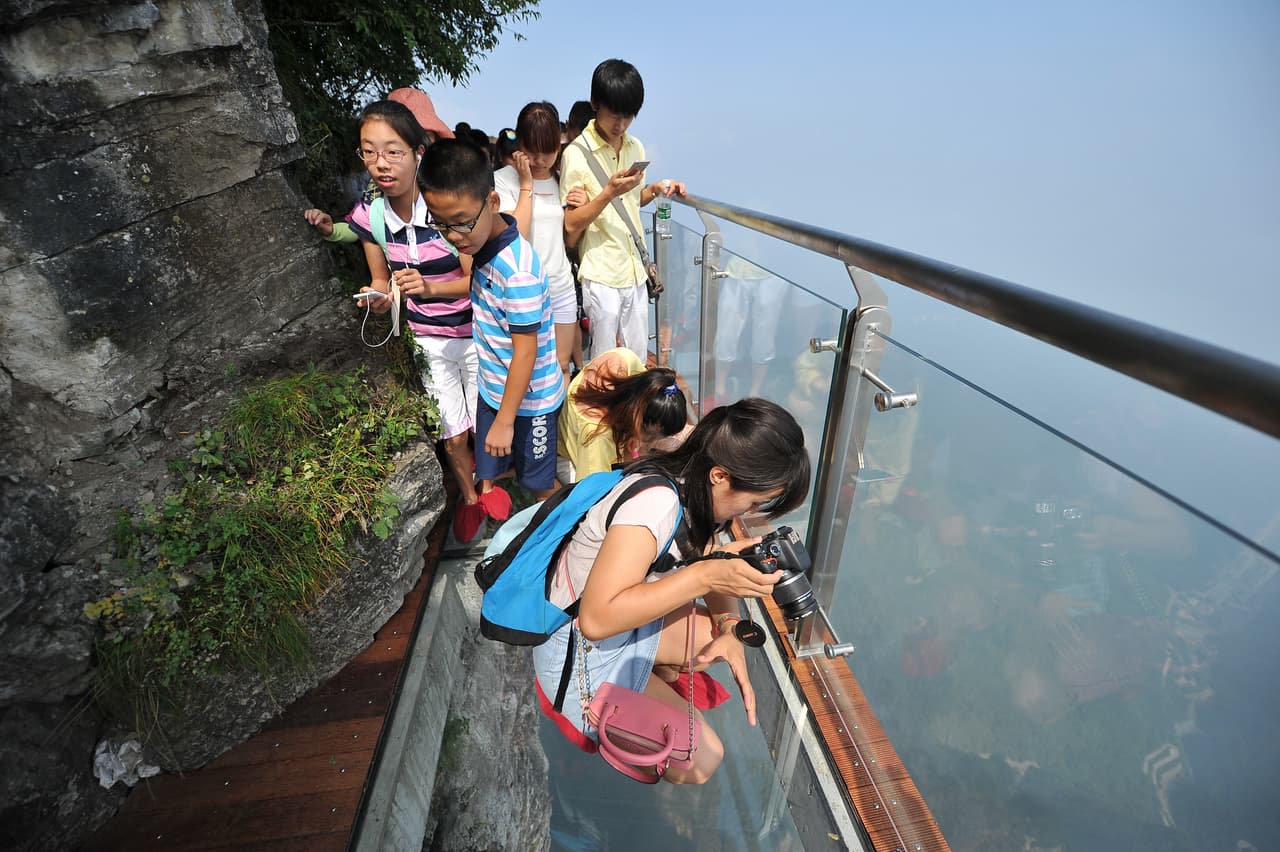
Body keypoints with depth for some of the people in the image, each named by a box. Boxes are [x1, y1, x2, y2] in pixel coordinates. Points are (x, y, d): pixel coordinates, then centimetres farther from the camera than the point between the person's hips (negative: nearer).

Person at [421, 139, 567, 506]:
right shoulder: (482, 243, -5)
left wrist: (505, 419, -20)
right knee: (489, 471, 24)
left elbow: (525, 351, -26)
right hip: (492, 387, 8)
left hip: (528, 398, -8)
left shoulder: (517, 271, -31)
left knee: (539, 481, 14)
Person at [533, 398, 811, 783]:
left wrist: (729, 627, -13)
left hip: (628, 624, 8)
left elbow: (714, 568, 5)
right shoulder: (655, 502, -34)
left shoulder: (693, 486, -7)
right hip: (579, 652, -8)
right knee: (700, 759, -12)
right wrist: (704, 575, -38)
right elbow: (597, 619, -37)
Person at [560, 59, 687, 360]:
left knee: (638, 358, 13)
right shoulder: (577, 154, -9)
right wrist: (609, 192, -22)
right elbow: (571, 225, -11)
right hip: (602, 275, -6)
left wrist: (655, 188, 3)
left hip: (635, 270, 6)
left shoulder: (636, 147, 10)